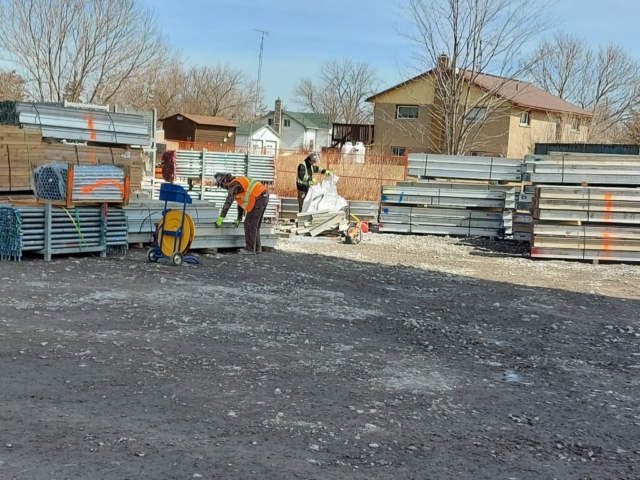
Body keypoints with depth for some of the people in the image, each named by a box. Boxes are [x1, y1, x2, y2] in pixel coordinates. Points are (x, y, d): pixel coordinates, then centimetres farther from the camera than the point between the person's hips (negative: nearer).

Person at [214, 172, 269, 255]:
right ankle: (257, 248, 19)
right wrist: (239, 219, 33)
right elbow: (240, 202, 30)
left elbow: (228, 202, -12)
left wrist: (221, 218, -11)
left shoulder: (234, 185, -6)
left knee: (249, 224, -5)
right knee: (255, 225, 16)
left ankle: (250, 249, -5)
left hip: (258, 198, -10)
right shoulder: (238, 183, 24)